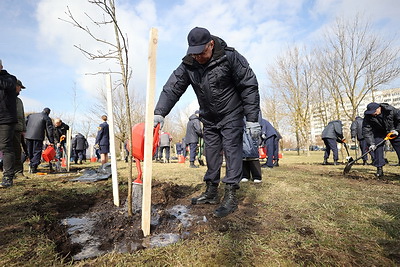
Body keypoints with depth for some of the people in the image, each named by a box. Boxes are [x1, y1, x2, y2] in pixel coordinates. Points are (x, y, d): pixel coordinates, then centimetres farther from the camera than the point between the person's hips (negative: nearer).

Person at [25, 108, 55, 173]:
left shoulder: (31, 115, 21)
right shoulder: (47, 118, 4)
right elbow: (49, 130, 0)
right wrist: (51, 141, 1)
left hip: (28, 136, 5)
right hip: (38, 137, -5)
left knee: (30, 152, 15)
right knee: (37, 152, 1)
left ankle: (30, 166, 20)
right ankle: (33, 168, -5)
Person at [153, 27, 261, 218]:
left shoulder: (230, 57, -17)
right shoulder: (188, 65, -6)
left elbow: (249, 86, -15)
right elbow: (172, 89, -9)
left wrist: (252, 119, -18)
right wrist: (159, 113, -23)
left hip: (231, 116, -5)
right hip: (209, 119, 5)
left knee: (232, 152, -8)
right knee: (211, 155, 9)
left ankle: (231, 197, 0)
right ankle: (211, 193, 20)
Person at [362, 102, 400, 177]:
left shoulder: (390, 110, -26)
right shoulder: (368, 116, -25)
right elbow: (366, 131, -25)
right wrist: (371, 143, -30)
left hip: (393, 132, 0)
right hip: (379, 133, 0)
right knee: (377, 147, -13)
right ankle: (379, 169, -8)